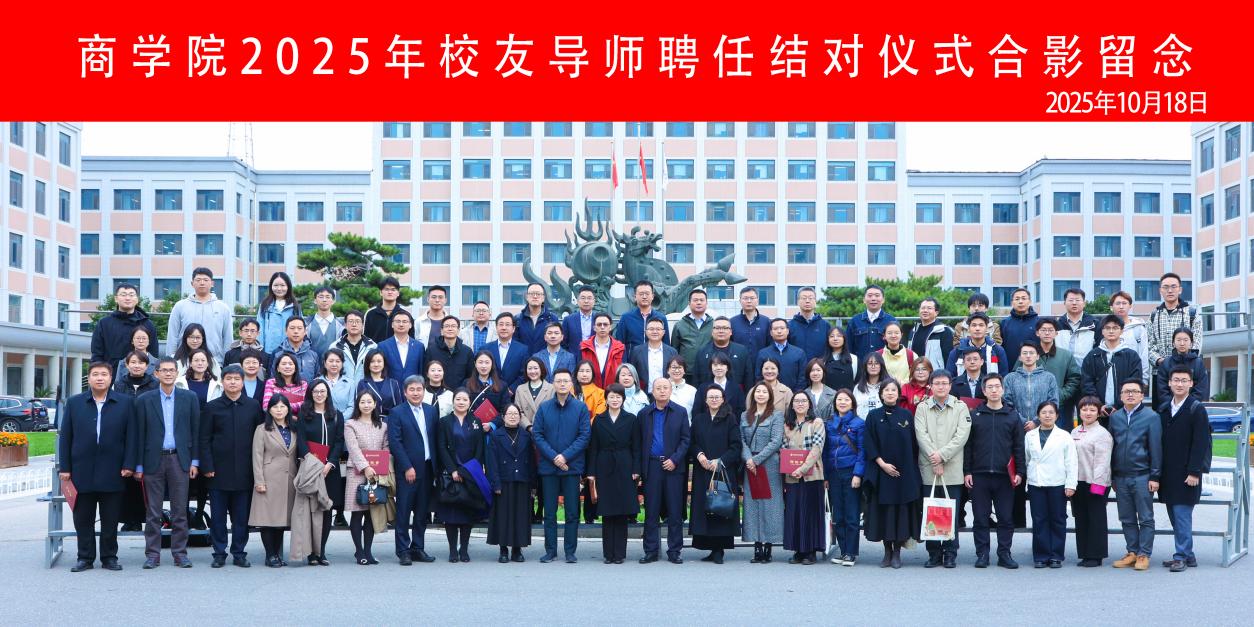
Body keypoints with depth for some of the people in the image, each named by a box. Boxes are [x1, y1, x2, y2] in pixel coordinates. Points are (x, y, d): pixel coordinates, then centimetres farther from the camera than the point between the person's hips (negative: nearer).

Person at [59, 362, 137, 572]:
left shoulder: (125, 403, 4)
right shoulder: (74, 403, 7)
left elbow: (131, 435, 1)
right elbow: (65, 437, 6)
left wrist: (129, 465, -6)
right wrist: (65, 468, 0)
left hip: (112, 473, -1)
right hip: (82, 472, 1)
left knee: (110, 519, 5)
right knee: (83, 519, 6)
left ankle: (109, 557, 15)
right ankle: (85, 558, 15)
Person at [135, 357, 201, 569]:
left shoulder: (190, 398, 5)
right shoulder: (144, 400, 4)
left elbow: (195, 430, 5)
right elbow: (140, 434, 3)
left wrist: (195, 461, 1)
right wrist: (138, 465, 0)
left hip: (180, 459, 0)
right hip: (154, 459, 0)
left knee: (180, 511, 3)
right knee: (153, 512, 4)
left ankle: (180, 553, 9)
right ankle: (152, 554, 9)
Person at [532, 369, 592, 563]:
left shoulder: (581, 408, 1)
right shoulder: (544, 408, 4)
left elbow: (585, 435, -4)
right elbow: (537, 434, 0)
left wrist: (565, 456, -13)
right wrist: (553, 457, -11)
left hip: (572, 466, -1)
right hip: (548, 466, 1)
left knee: (572, 511, 2)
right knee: (549, 511, 5)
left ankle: (570, 552, 8)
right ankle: (550, 551, 13)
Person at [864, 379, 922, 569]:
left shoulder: (907, 416, 5)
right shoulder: (874, 416, 4)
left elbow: (913, 444, 5)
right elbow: (869, 444, -1)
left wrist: (911, 468, -2)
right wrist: (882, 464, -11)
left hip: (904, 472, 0)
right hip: (881, 471, 0)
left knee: (902, 510, 0)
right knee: (884, 510, 1)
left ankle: (897, 553, 7)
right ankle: (887, 551, 10)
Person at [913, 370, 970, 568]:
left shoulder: (960, 407, 6)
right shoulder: (922, 407, 8)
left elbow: (962, 436, -4)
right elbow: (921, 435, -2)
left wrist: (942, 455, -13)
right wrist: (934, 461, -11)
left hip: (952, 470, -1)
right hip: (928, 470, 1)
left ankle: (950, 554, 9)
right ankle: (933, 554, 10)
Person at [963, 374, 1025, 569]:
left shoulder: (1012, 416, 7)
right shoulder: (974, 416, 6)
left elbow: (1019, 447, 7)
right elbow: (967, 446, 5)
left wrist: (1020, 471, 0)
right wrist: (967, 472, -1)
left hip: (1004, 475, 0)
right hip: (979, 475, 0)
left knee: (1006, 517, 3)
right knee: (980, 517, 3)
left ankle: (1004, 554, 12)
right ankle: (982, 554, 10)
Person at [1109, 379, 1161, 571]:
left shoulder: (1151, 416, -3)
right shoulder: (1115, 417, 10)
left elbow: (1156, 448, -5)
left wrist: (1154, 476, -8)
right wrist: (1111, 476, 12)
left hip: (1142, 476, -4)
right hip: (1121, 476, 5)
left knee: (1146, 518, 1)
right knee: (1127, 519, 10)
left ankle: (1144, 555, 6)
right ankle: (1132, 552, 18)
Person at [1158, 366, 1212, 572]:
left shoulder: (1196, 409, -6)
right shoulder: (1164, 409, 12)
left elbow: (1201, 443, -10)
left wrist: (1194, 472, -16)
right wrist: (1159, 472, 10)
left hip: (1187, 474, -6)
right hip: (1168, 474, 6)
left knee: (1182, 515, -7)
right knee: (1174, 515, 10)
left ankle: (1182, 557, 0)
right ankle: (1187, 555, 19)